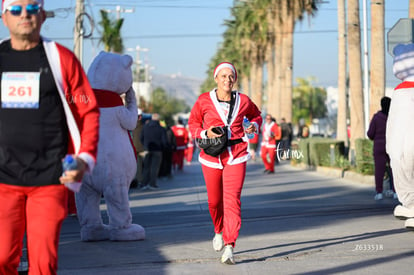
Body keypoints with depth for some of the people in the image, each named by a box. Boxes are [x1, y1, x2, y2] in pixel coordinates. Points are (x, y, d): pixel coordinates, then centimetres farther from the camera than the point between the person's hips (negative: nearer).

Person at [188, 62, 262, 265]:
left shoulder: (243, 101, 2)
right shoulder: (204, 101, -2)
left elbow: (256, 115, 21)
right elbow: (193, 123, 9)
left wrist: (254, 126, -1)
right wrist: (204, 133, -11)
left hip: (236, 156, -1)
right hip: (212, 156, 1)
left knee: (232, 199, -15)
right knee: (214, 200, 13)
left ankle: (229, 247, -20)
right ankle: (219, 231, 44)